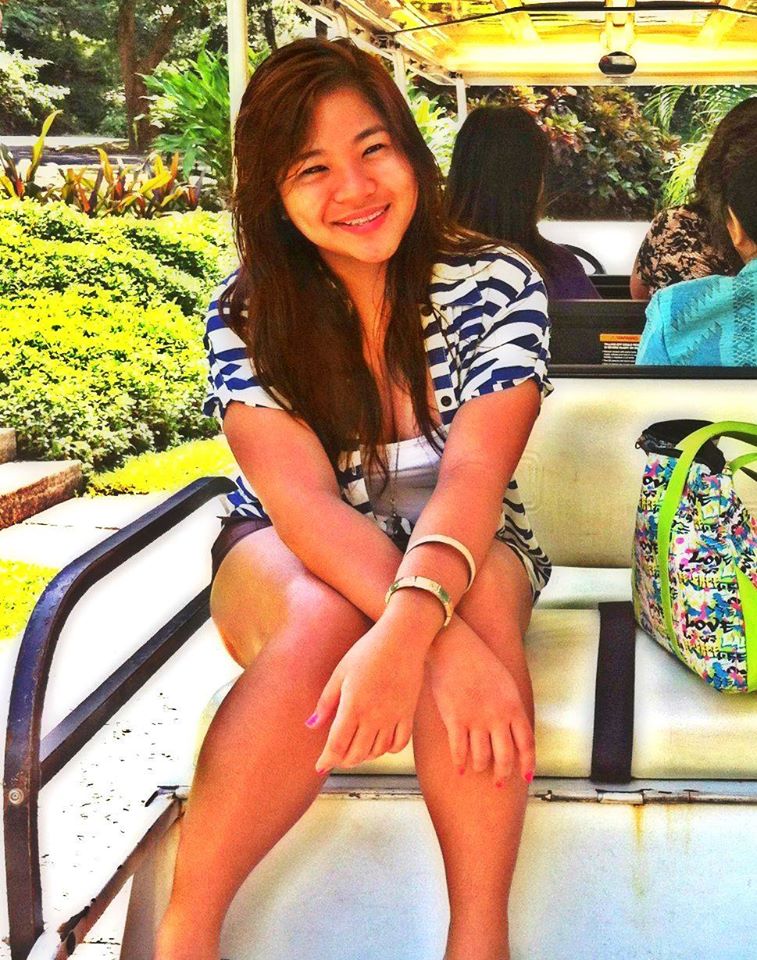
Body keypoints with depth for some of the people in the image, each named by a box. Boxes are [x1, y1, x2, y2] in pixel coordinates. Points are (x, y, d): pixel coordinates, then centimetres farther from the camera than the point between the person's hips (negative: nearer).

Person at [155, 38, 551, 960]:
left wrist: (407, 628, -47)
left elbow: (472, 476, -26)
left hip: (461, 550, 1)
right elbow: (302, 498, -25)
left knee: (477, 598, -35)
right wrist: (443, 637, -42)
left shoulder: (497, 287, -14)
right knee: (325, 621, -36)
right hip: (288, 561, 0)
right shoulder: (246, 313, -13)